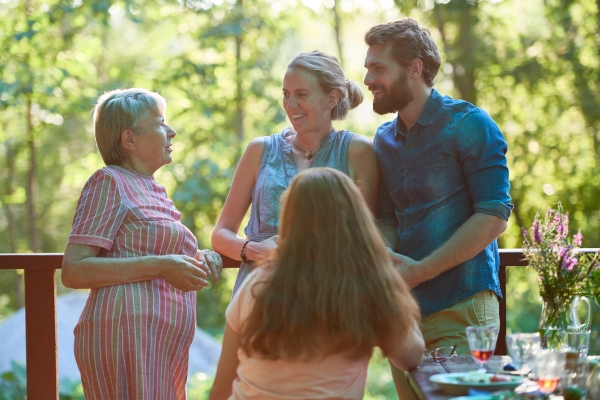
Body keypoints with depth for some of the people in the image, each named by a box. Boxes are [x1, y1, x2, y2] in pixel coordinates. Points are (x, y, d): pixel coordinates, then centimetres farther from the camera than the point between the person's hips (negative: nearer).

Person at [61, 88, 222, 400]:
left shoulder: (154, 191, 22)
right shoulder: (108, 181, -4)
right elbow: (74, 271, -13)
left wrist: (197, 262, 11)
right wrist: (159, 266, -18)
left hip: (164, 349, 9)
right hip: (126, 337, -9)